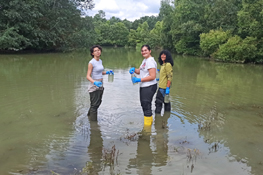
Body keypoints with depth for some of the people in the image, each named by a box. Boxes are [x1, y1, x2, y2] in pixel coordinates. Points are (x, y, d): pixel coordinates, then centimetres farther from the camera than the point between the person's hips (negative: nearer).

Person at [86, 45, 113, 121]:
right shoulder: (91, 62, -14)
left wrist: (107, 72, 6)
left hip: (100, 85, 8)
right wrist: (95, 82, -34)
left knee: (98, 103, 20)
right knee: (94, 105, 1)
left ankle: (89, 115, 42)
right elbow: (88, 76, -17)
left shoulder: (100, 61, 8)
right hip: (94, 87, -8)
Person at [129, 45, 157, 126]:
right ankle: (150, 121, 38)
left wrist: (139, 79, -21)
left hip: (149, 87, -10)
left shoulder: (150, 61, -17)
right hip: (143, 87, 10)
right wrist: (134, 69, -4)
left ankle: (147, 124, 11)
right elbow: (140, 71, 17)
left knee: (146, 106, -2)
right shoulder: (145, 60, 14)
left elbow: (152, 76, -22)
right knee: (144, 105, 21)